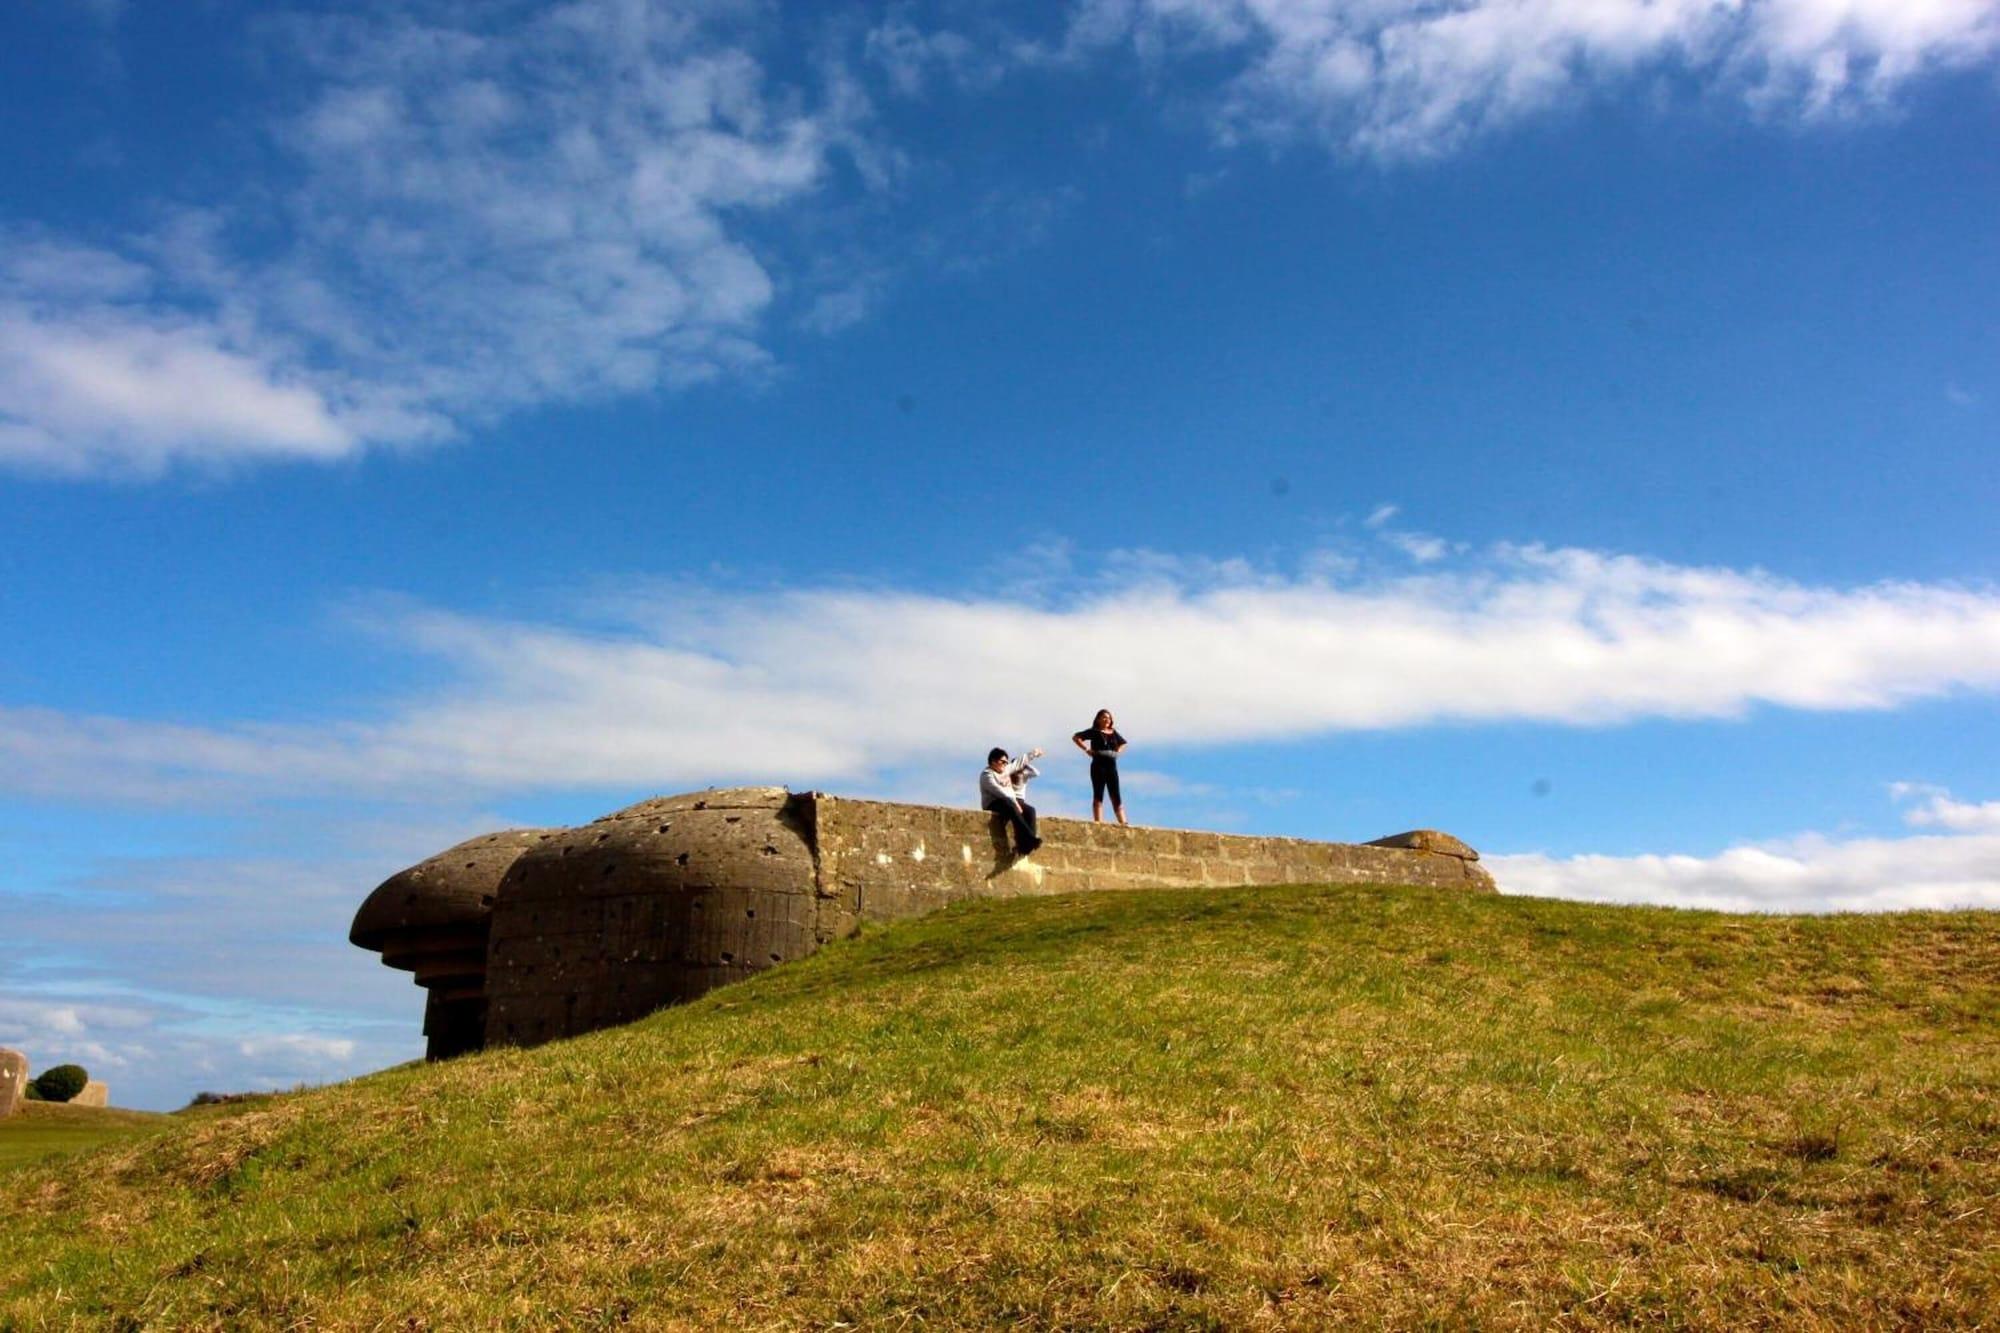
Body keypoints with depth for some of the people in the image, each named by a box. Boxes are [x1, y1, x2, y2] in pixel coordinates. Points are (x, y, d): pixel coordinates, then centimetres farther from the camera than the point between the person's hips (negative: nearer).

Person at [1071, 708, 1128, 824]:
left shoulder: (1113, 733, 15)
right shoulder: (1094, 732, 1)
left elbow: (1122, 743, 34)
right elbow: (1076, 737, -6)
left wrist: (1117, 751, 14)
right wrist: (1087, 750, -10)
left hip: (1112, 767, 5)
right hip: (1098, 766, -5)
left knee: (1116, 796, 2)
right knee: (1098, 795, -6)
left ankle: (1123, 823, -2)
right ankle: (1099, 822, -9)